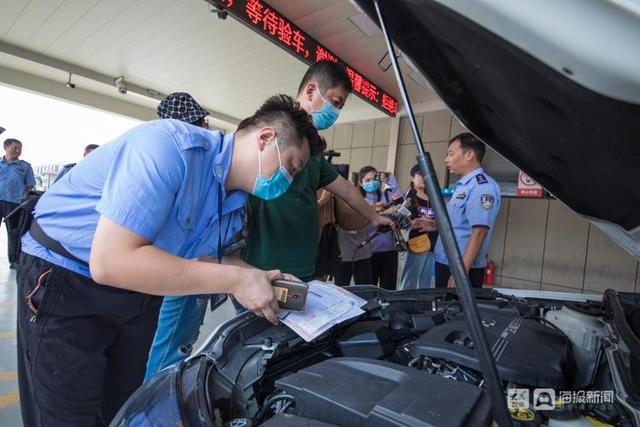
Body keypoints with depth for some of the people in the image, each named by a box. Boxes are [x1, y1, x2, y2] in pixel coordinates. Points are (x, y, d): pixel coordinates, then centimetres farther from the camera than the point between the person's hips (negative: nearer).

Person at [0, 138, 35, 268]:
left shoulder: (25, 166, 6)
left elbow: (30, 186, 10)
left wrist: (20, 195, 2)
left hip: (13, 203, -1)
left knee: (13, 233, 4)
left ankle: (14, 261, 13)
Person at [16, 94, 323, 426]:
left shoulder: (237, 202, -5)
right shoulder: (170, 144, -31)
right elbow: (110, 262, -36)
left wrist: (258, 278, -13)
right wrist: (234, 279, -33)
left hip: (137, 292, 7)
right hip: (65, 286, -6)